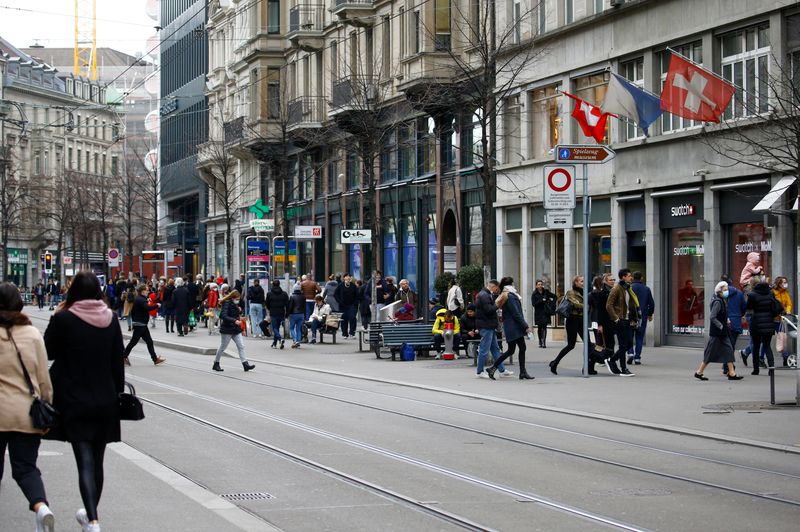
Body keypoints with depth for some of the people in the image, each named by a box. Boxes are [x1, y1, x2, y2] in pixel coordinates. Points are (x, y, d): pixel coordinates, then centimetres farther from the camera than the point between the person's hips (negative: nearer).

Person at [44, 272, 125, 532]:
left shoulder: (63, 319, -11)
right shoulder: (110, 320, 1)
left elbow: (48, 352, 3)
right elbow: (118, 362, 6)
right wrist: (118, 393, 15)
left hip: (75, 402, -4)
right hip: (105, 401, 4)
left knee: (85, 461, -7)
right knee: (97, 460, 17)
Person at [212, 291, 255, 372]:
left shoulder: (235, 305, 11)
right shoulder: (226, 304, -14)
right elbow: (224, 316, -27)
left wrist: (239, 311, 1)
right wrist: (235, 321, -36)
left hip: (236, 329, 7)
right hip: (227, 329, -7)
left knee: (241, 346, -2)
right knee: (222, 347, 4)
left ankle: (245, 364, -5)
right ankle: (216, 364, 18)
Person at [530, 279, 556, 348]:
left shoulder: (546, 292, 4)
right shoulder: (534, 294, -2)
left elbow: (554, 296, 18)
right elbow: (533, 304, -10)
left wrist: (552, 303, 4)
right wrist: (542, 301, -17)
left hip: (545, 312, 0)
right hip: (538, 313, 0)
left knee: (544, 327, -9)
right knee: (539, 327, 7)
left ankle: (543, 342, -14)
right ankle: (540, 342, 20)